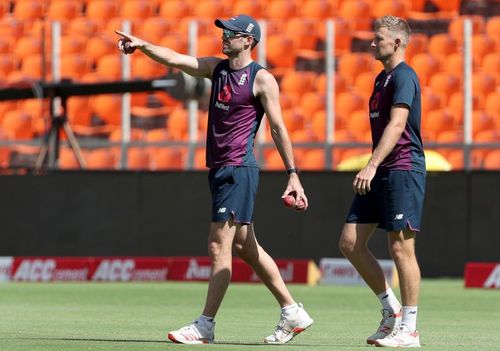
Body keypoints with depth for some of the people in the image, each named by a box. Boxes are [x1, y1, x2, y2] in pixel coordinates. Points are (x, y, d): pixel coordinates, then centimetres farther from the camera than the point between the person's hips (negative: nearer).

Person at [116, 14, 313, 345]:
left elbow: (278, 128, -9)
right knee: (245, 247, 13)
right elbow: (175, 59, 5)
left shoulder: (262, 79, -8)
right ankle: (292, 312, 20)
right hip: (219, 169, 8)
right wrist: (143, 45, -11)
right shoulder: (216, 68, 13)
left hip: (239, 169, -8)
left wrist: (293, 174, -11)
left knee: (219, 246, -9)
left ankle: (205, 326, -6)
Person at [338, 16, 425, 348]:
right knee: (350, 242, 4)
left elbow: (396, 124, -22)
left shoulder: (404, 76, -11)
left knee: (401, 246, -7)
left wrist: (372, 165, -30)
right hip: (381, 173, 10)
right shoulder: (382, 78, 19)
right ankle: (392, 309, 14)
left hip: (403, 169, -10)